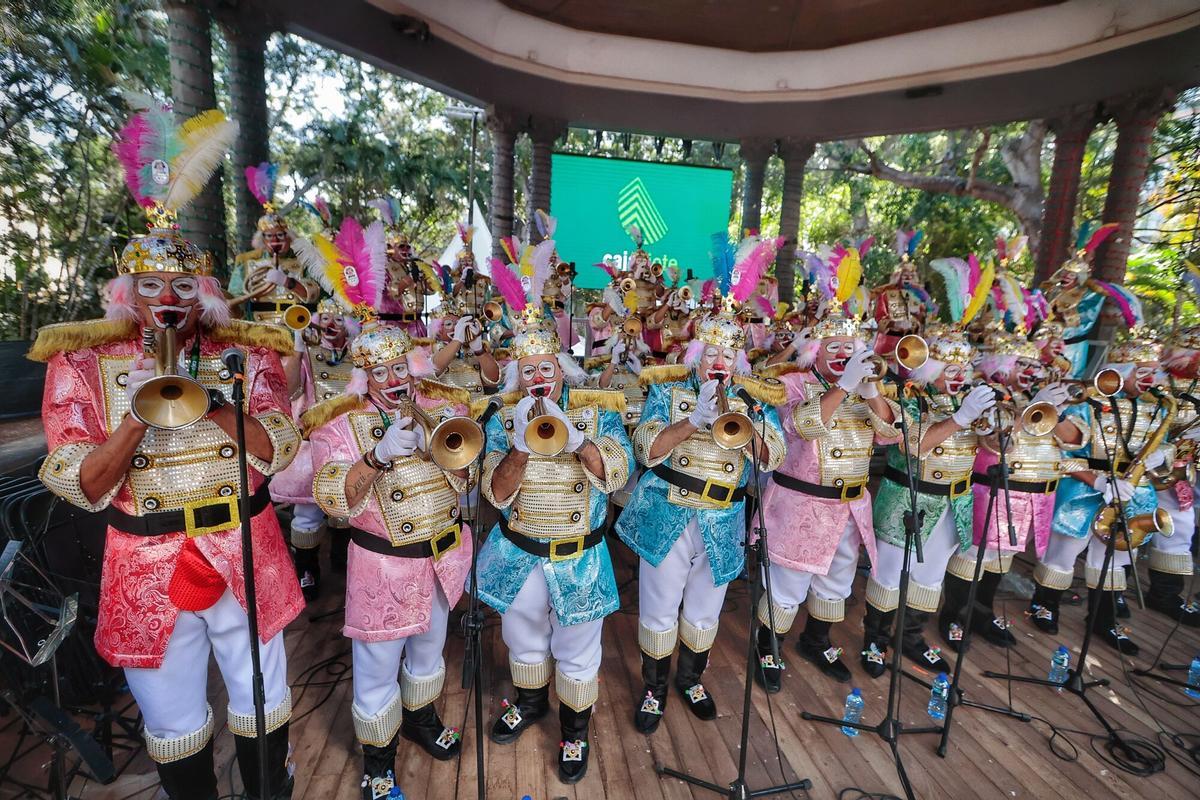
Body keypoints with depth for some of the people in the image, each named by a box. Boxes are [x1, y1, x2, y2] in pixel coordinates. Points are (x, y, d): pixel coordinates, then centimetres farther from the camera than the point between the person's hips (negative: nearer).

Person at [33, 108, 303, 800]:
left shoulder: (247, 353, -1)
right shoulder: (83, 362, -2)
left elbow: (276, 453, -10)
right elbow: (80, 489, -6)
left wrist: (210, 398, -23)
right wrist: (138, 415, -22)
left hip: (243, 554, 1)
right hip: (148, 567, 0)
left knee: (263, 702, 19)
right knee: (173, 722, 19)